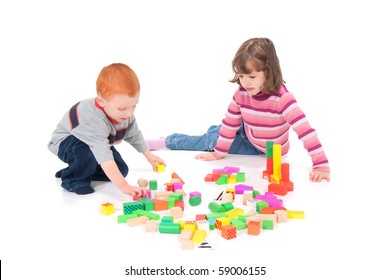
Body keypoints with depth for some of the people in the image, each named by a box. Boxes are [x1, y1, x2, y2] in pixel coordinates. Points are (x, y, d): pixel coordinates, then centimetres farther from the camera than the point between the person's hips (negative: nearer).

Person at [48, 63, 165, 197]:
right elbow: (104, 156, -54)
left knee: (121, 170, -1)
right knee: (88, 153, -40)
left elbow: (134, 134, 5)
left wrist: (148, 154, 14)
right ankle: (74, 179, -9)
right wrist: (124, 186, -60)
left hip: (98, 141, 8)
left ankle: (83, 170, 18)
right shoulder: (94, 120, -45)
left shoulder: (126, 114, -19)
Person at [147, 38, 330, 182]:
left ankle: (168, 142, 16)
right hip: (248, 136, 4)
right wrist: (219, 153, -5)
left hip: (271, 151, -4)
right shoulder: (242, 93, -20)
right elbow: (231, 122, -9)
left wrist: (321, 165, -49)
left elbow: (305, 130, -43)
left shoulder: (282, 97, -38)